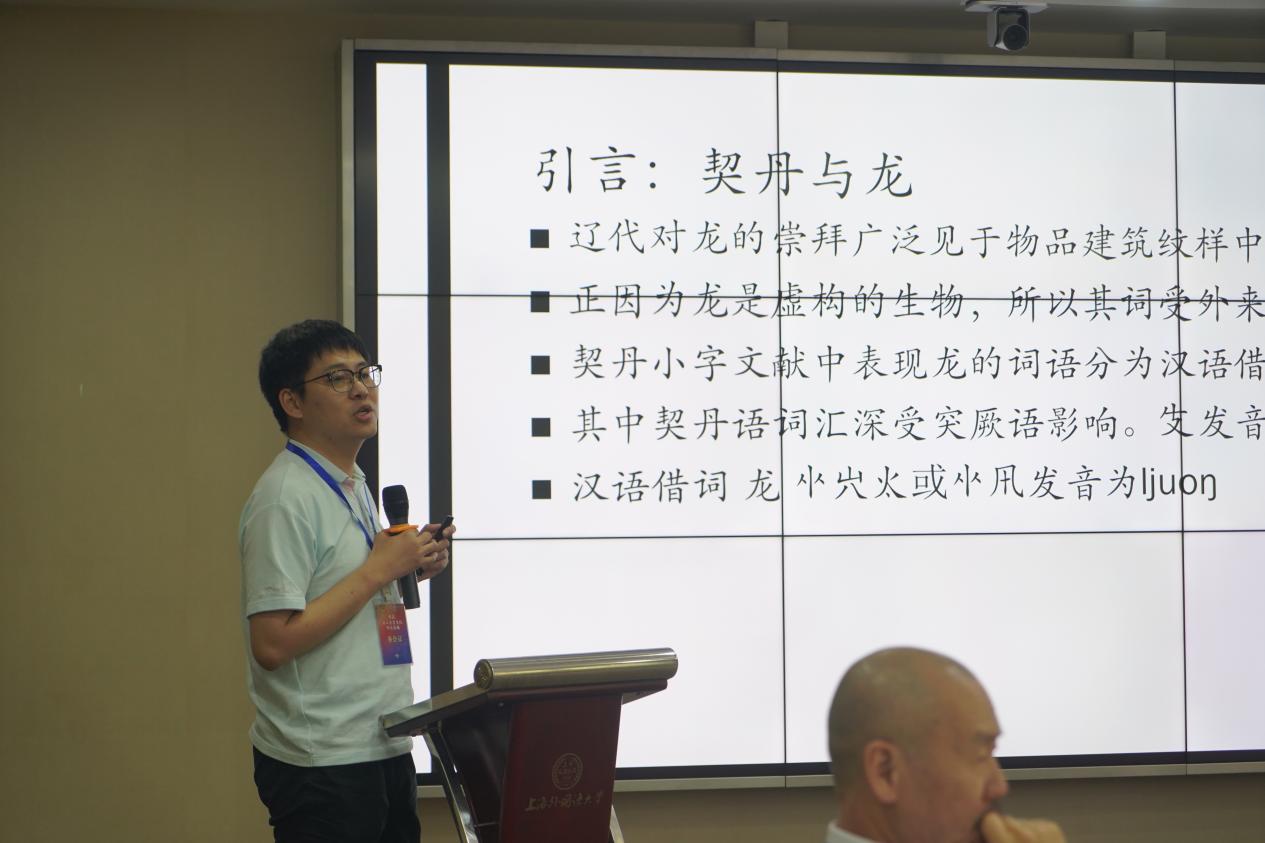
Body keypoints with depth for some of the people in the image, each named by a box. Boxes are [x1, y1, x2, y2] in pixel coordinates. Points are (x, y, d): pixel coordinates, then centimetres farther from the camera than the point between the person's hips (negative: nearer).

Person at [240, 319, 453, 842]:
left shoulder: (355, 485, 13)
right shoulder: (286, 497, -16)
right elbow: (273, 643, -23)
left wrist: (410, 570, 3)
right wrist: (379, 568, -18)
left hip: (385, 750, 9)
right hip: (322, 762, -9)